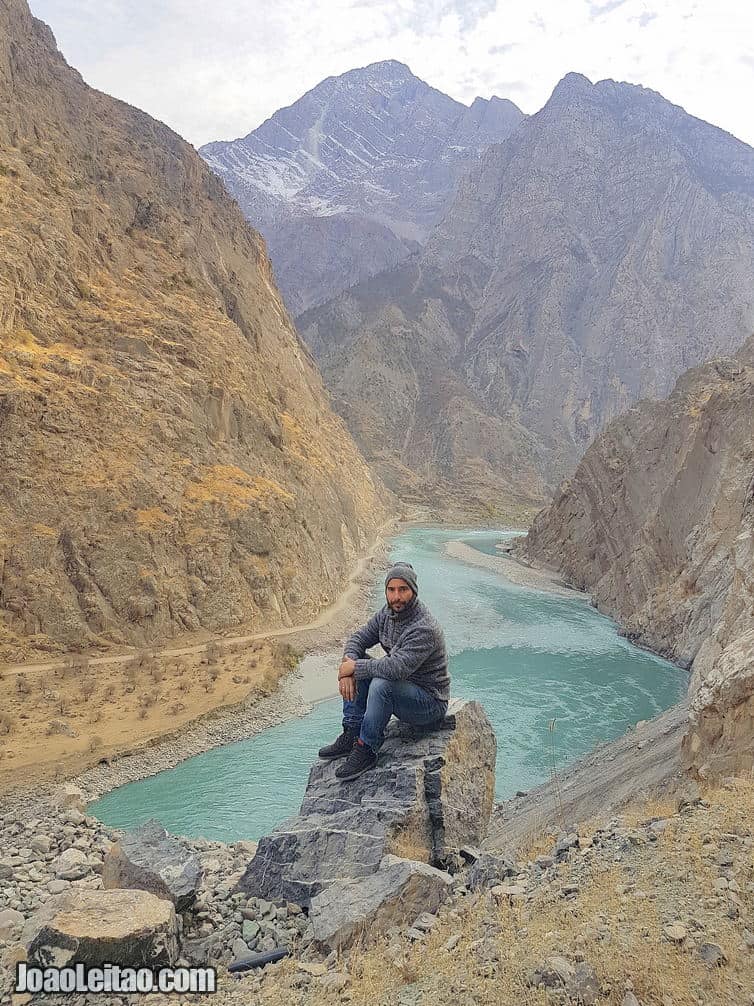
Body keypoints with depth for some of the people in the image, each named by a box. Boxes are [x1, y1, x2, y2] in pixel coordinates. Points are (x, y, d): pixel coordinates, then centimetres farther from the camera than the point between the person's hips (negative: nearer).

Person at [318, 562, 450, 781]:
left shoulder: (424, 629, -27)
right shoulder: (387, 613, -1)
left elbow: (397, 668, -38)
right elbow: (358, 638, 3)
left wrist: (355, 667, -27)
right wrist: (347, 668, -17)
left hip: (430, 703, -9)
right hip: (401, 693, 9)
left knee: (381, 683, -34)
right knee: (358, 660, -6)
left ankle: (366, 751, -19)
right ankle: (351, 736, -5)